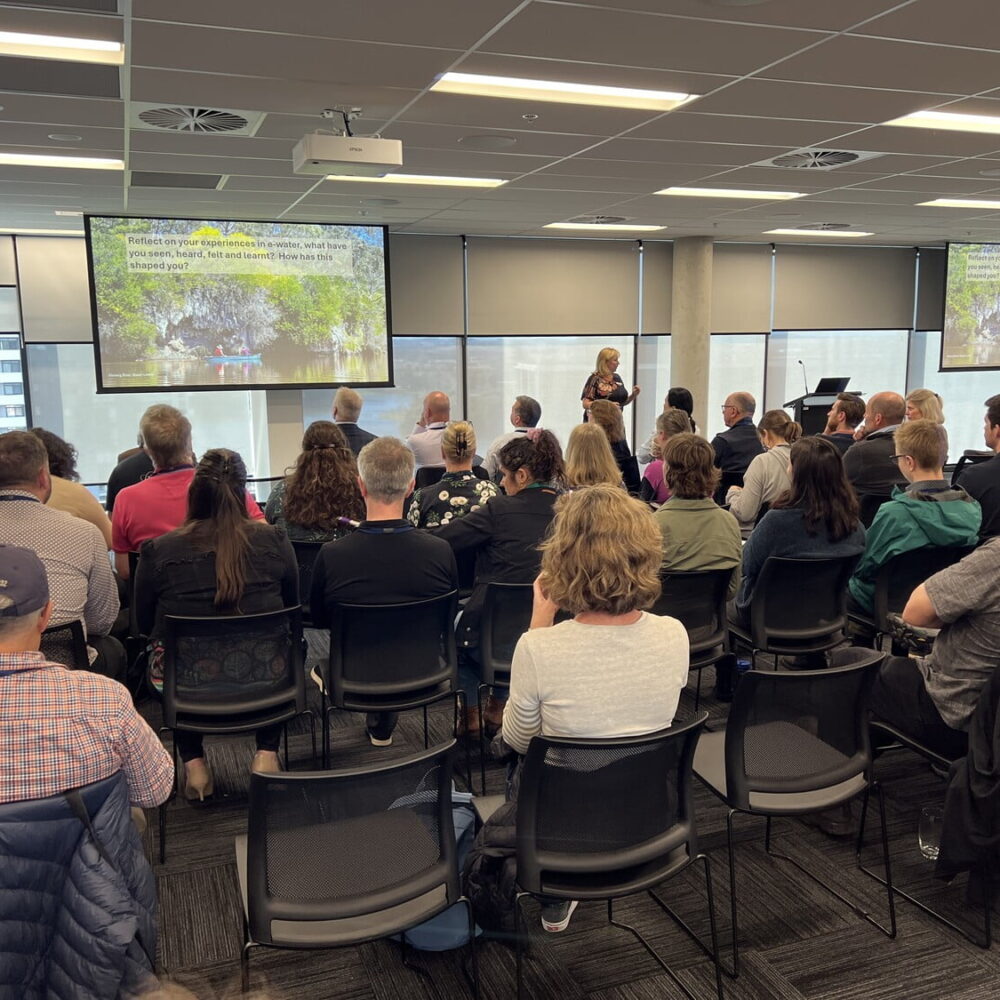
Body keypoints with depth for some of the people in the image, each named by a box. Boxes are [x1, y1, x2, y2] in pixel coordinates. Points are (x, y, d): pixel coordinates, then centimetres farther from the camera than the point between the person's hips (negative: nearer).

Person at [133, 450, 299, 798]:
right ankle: (266, 752, 29)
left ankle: (193, 762, 29)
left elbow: (144, 625, 6)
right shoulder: (274, 541, -6)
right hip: (262, 681, 0)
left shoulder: (157, 550, -8)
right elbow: (292, 609, 9)